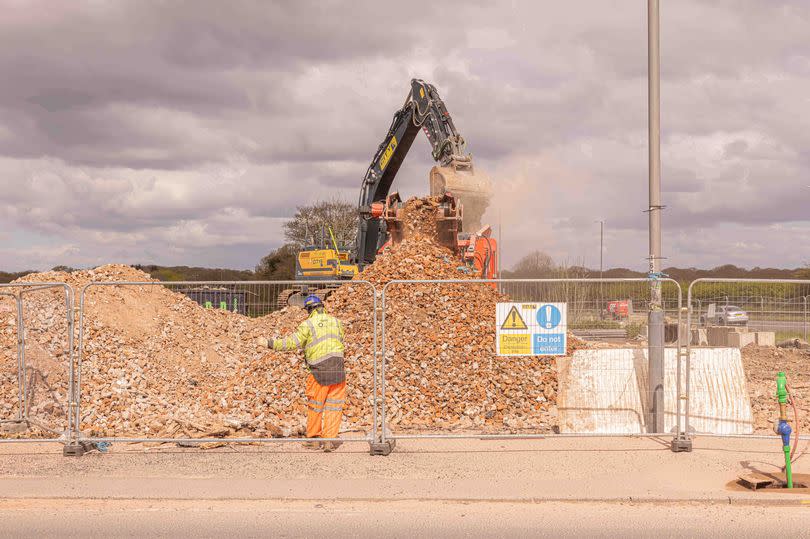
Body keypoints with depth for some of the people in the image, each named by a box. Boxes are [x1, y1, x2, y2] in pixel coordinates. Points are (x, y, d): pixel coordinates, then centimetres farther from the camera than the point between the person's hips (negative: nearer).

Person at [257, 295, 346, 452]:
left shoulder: (308, 324, -4)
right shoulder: (336, 322, 10)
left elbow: (292, 343, -11)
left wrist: (269, 343, -7)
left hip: (319, 370, -3)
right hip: (338, 369, 3)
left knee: (314, 405, 11)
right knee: (334, 406, 8)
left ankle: (314, 439, 18)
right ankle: (330, 440, 4)